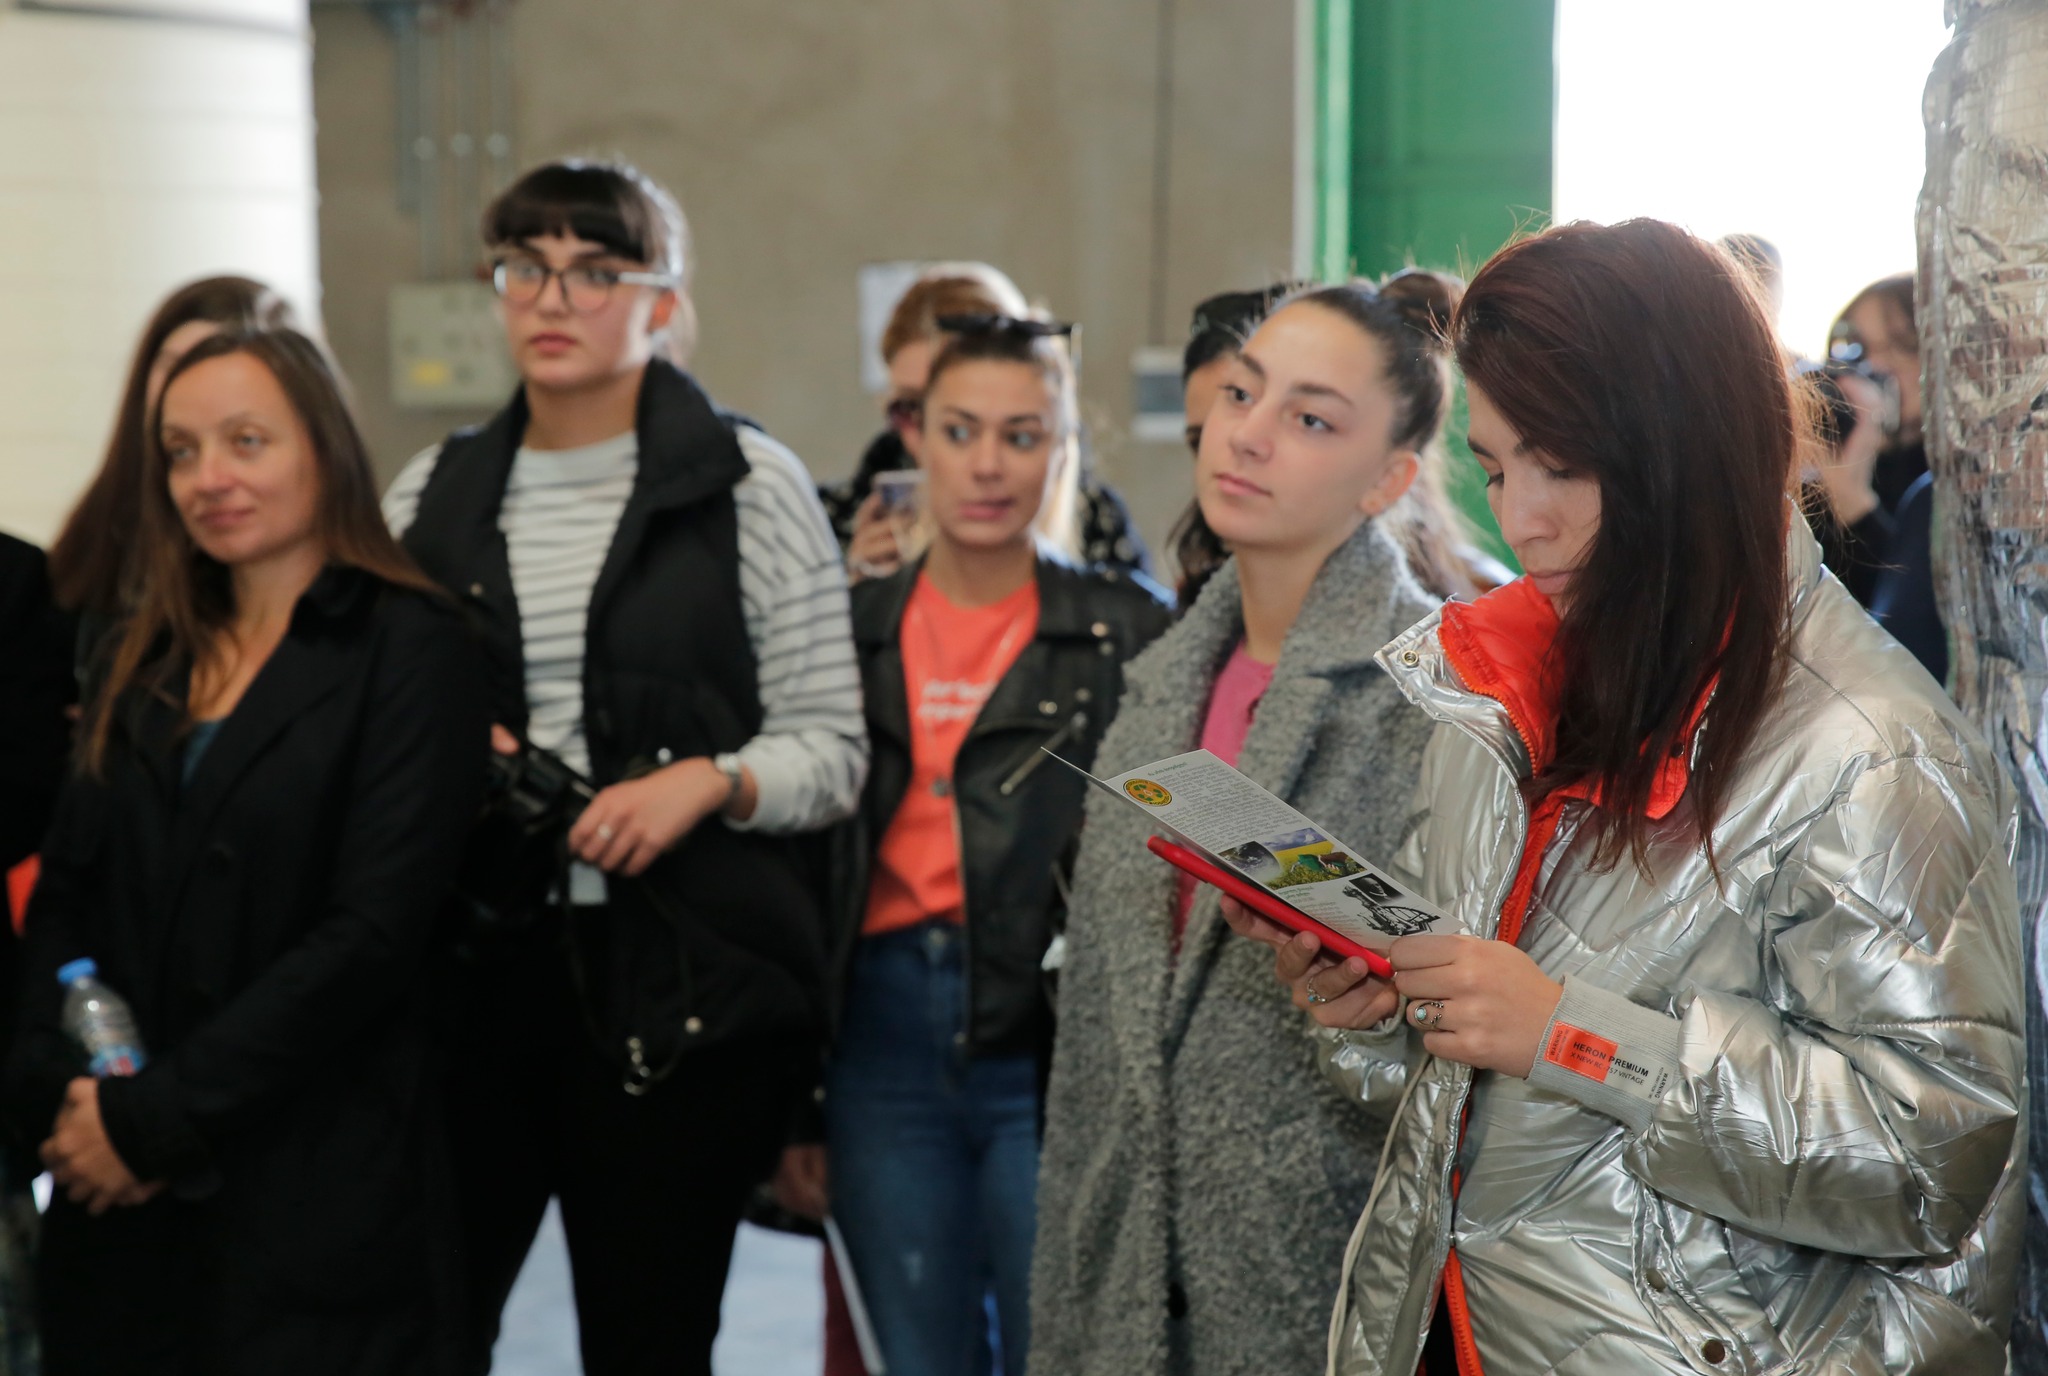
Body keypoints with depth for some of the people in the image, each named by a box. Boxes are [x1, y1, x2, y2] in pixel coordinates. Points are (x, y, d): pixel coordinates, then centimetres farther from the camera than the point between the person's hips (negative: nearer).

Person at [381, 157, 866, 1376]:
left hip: (680, 980, -3)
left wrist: (707, 780, -17)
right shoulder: (434, 493, 11)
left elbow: (833, 749, 1)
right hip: (474, 963, 3)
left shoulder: (750, 483, 1)